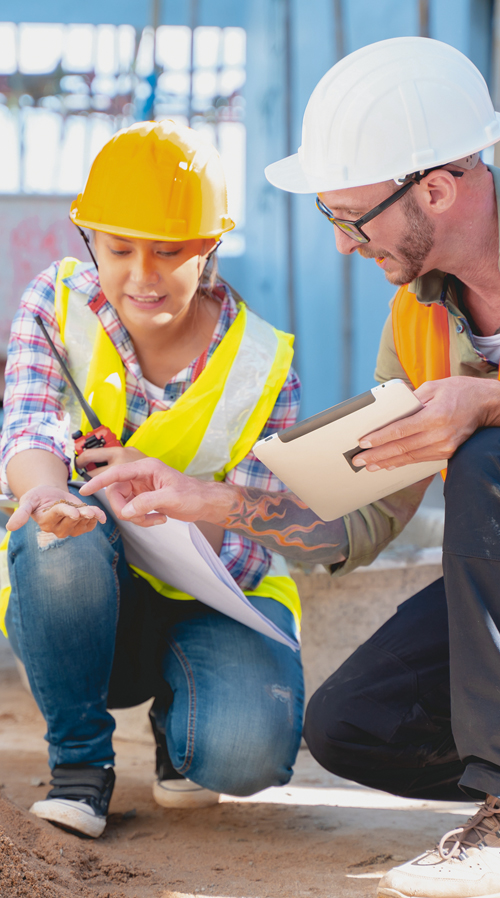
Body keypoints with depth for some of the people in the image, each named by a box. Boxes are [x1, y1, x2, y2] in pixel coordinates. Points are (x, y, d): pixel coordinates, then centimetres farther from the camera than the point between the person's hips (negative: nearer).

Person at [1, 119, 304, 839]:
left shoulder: (263, 368, -11)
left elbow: (247, 553, -13)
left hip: (211, 601, -1)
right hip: (75, 599, 1)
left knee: (249, 749, -32)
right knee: (61, 531, -36)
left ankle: (180, 713, 9)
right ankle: (81, 755, -12)